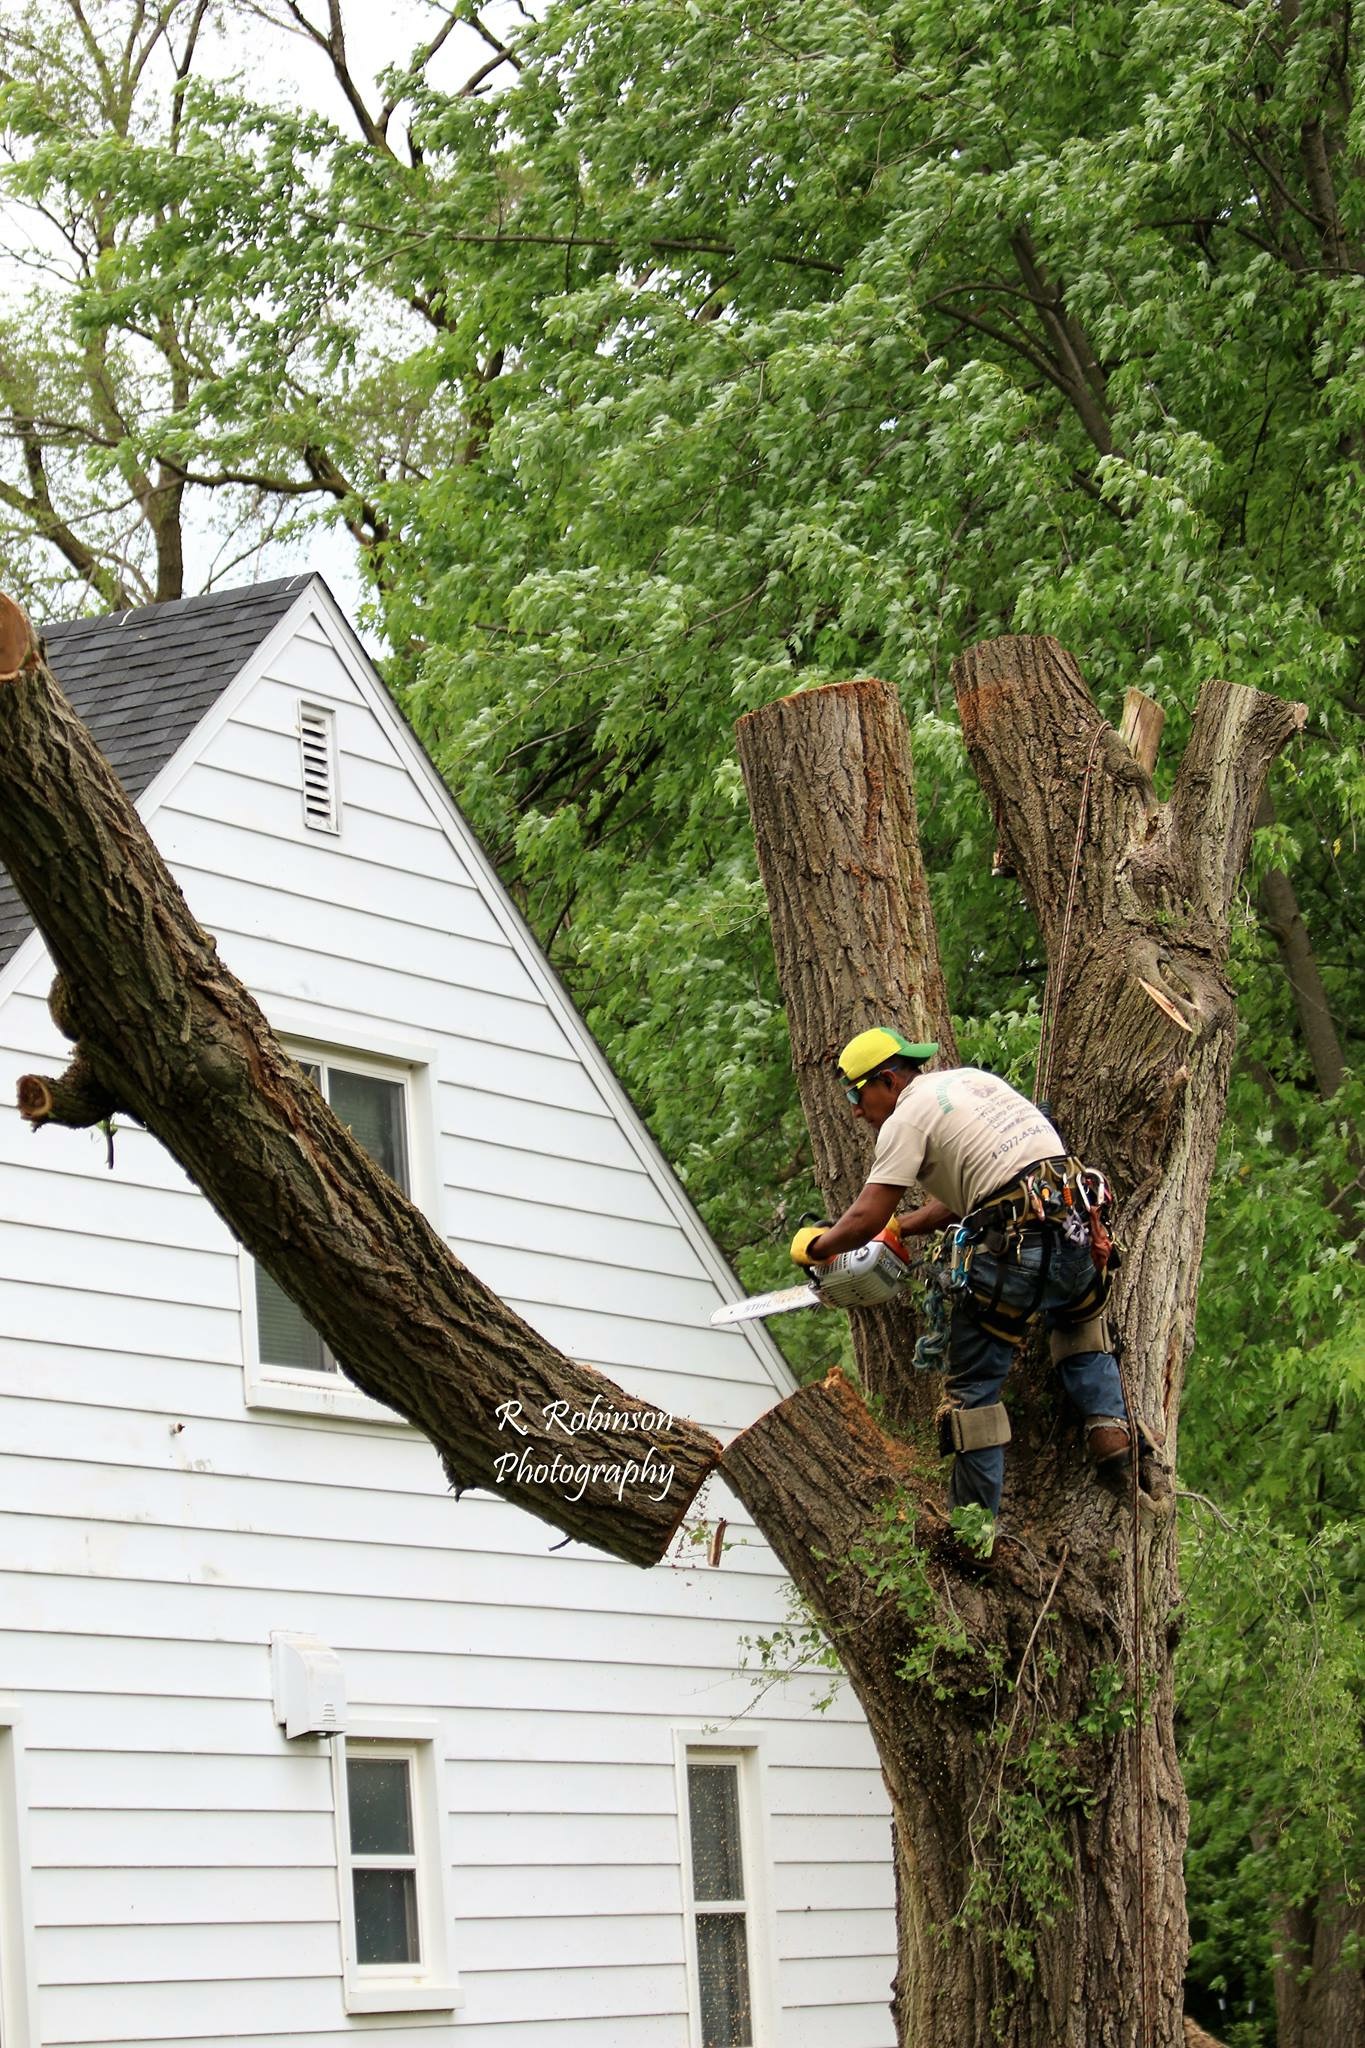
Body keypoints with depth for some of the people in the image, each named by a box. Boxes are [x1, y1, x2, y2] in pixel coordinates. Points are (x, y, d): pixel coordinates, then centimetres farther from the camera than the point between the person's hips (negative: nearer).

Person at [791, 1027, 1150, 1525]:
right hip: (1077, 1231, 7)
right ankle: (1109, 1425, 18)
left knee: (974, 1389, 6)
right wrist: (899, 1230, 29)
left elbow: (866, 1218, -7)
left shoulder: (907, 1117, 1)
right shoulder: (971, 1080, 25)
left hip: (1016, 1254, -7)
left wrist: (815, 1245, 11)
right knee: (1080, 1321, 37)